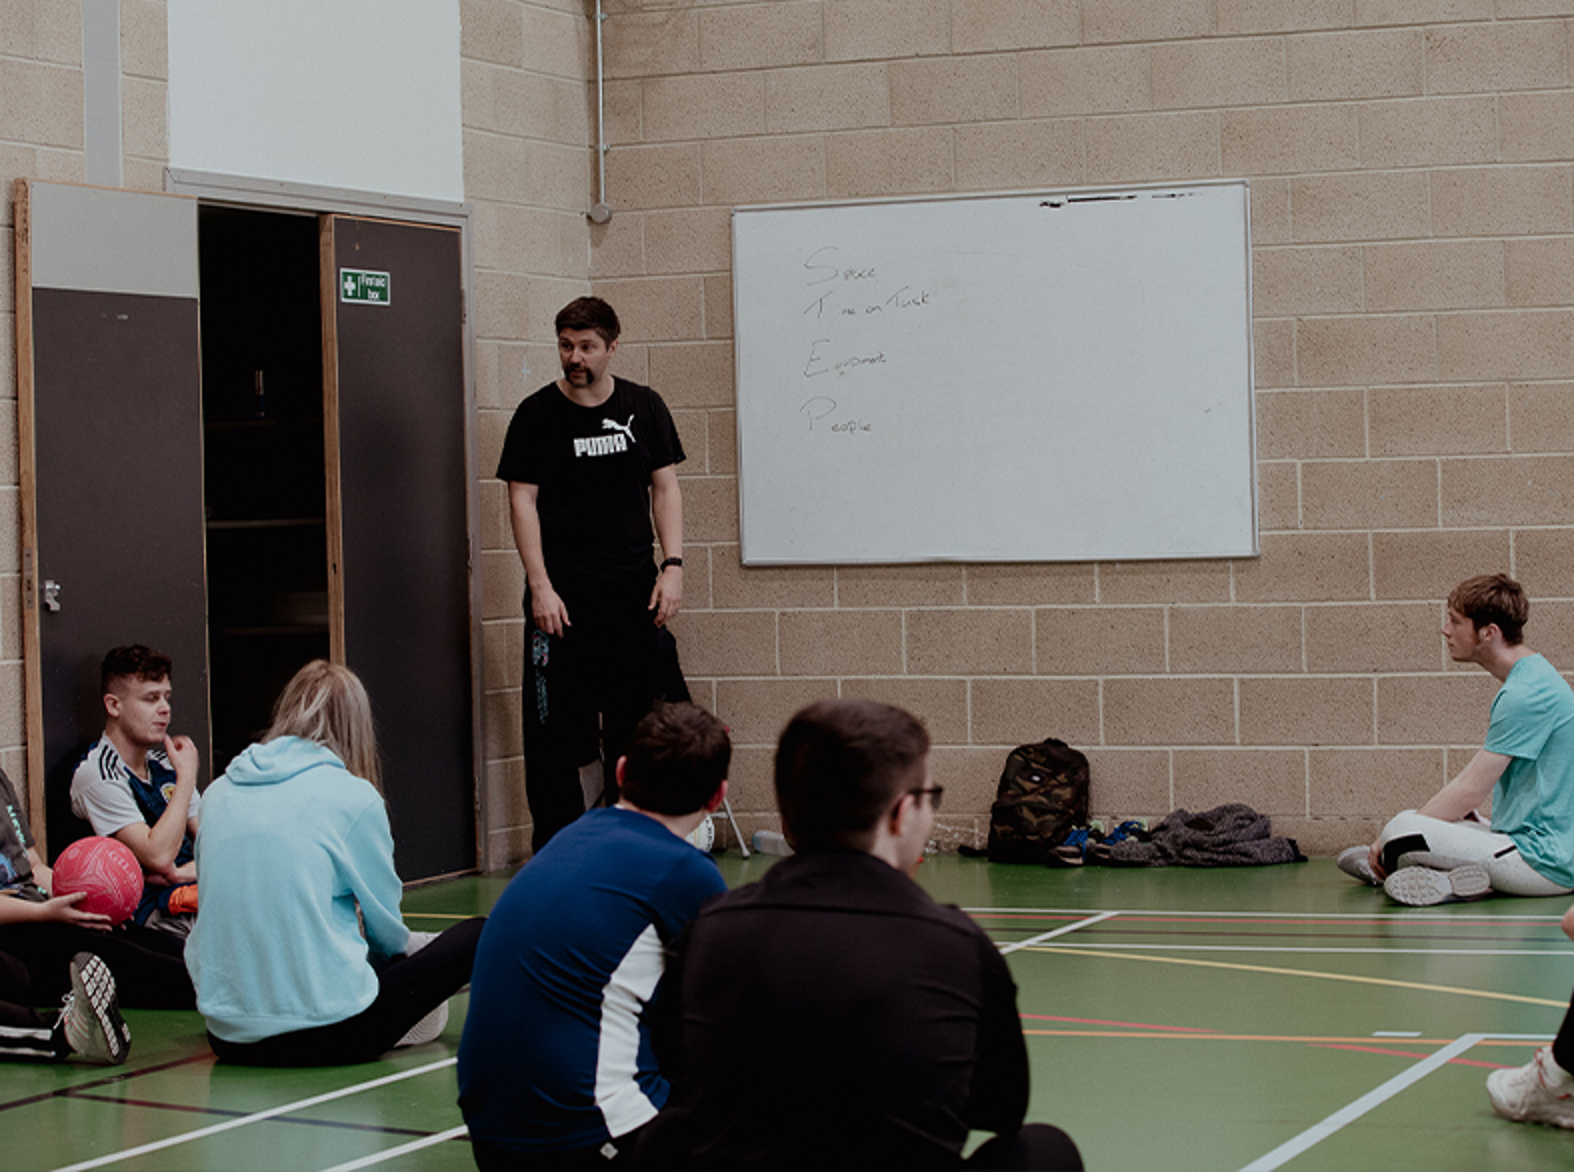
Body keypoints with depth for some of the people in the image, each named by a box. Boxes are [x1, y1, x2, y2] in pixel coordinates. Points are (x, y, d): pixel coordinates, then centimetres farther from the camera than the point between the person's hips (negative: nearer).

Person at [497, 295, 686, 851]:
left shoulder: (643, 407, 9)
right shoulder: (537, 414, 0)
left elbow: (665, 488, 11)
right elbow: (522, 500, -2)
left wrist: (673, 566, 1)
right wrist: (540, 587, -10)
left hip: (633, 591, 3)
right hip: (562, 593, -3)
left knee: (634, 722, 5)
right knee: (555, 727, -4)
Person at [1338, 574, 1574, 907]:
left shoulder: (1526, 695, -18)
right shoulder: (1532, 676, 15)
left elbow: (1470, 792, -18)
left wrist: (1389, 839, -10)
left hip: (1545, 864, -11)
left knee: (1400, 830, -25)